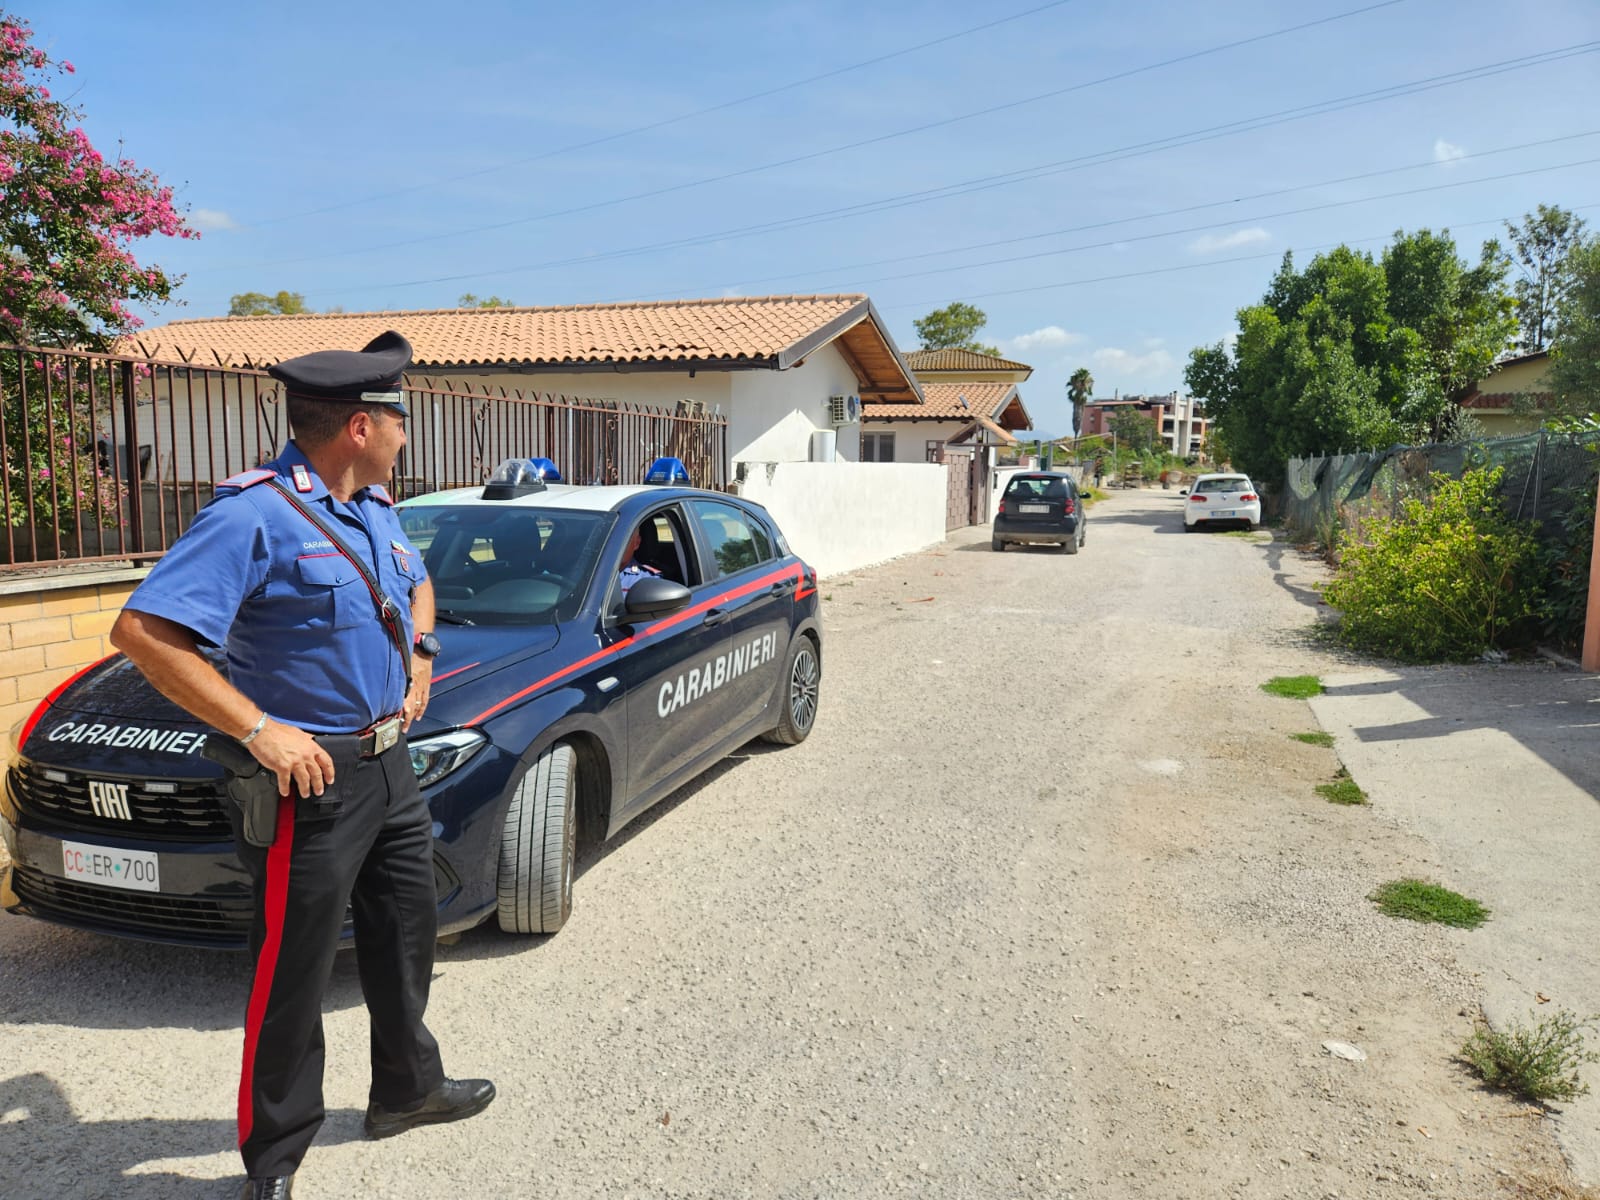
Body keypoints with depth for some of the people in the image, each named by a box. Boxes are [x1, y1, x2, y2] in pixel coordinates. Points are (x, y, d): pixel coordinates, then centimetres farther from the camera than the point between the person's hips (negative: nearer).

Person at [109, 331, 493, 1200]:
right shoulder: (256, 515, -19)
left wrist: (419, 651, 10)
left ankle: (407, 1088, 43)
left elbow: (417, 583, 29)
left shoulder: (372, 509, 8)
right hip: (309, 779, -9)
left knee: (406, 938, 22)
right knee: (293, 974, 5)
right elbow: (142, 631, -25)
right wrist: (258, 729, -26)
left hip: (388, 763, 9)